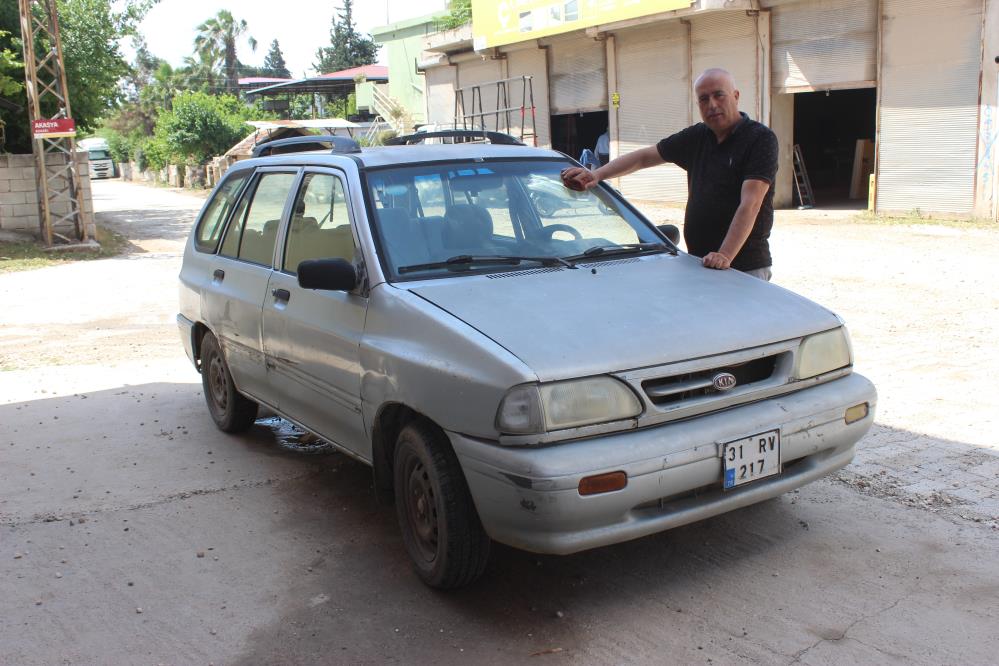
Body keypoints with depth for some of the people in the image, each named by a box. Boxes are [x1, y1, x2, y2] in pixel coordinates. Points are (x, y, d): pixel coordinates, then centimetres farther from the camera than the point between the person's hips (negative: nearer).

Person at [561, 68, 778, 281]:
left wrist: (726, 255, -29)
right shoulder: (697, 136, 11)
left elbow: (750, 204, -20)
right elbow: (644, 157, 17)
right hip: (698, 263, 6)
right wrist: (596, 175, 5)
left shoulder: (760, 138, -10)